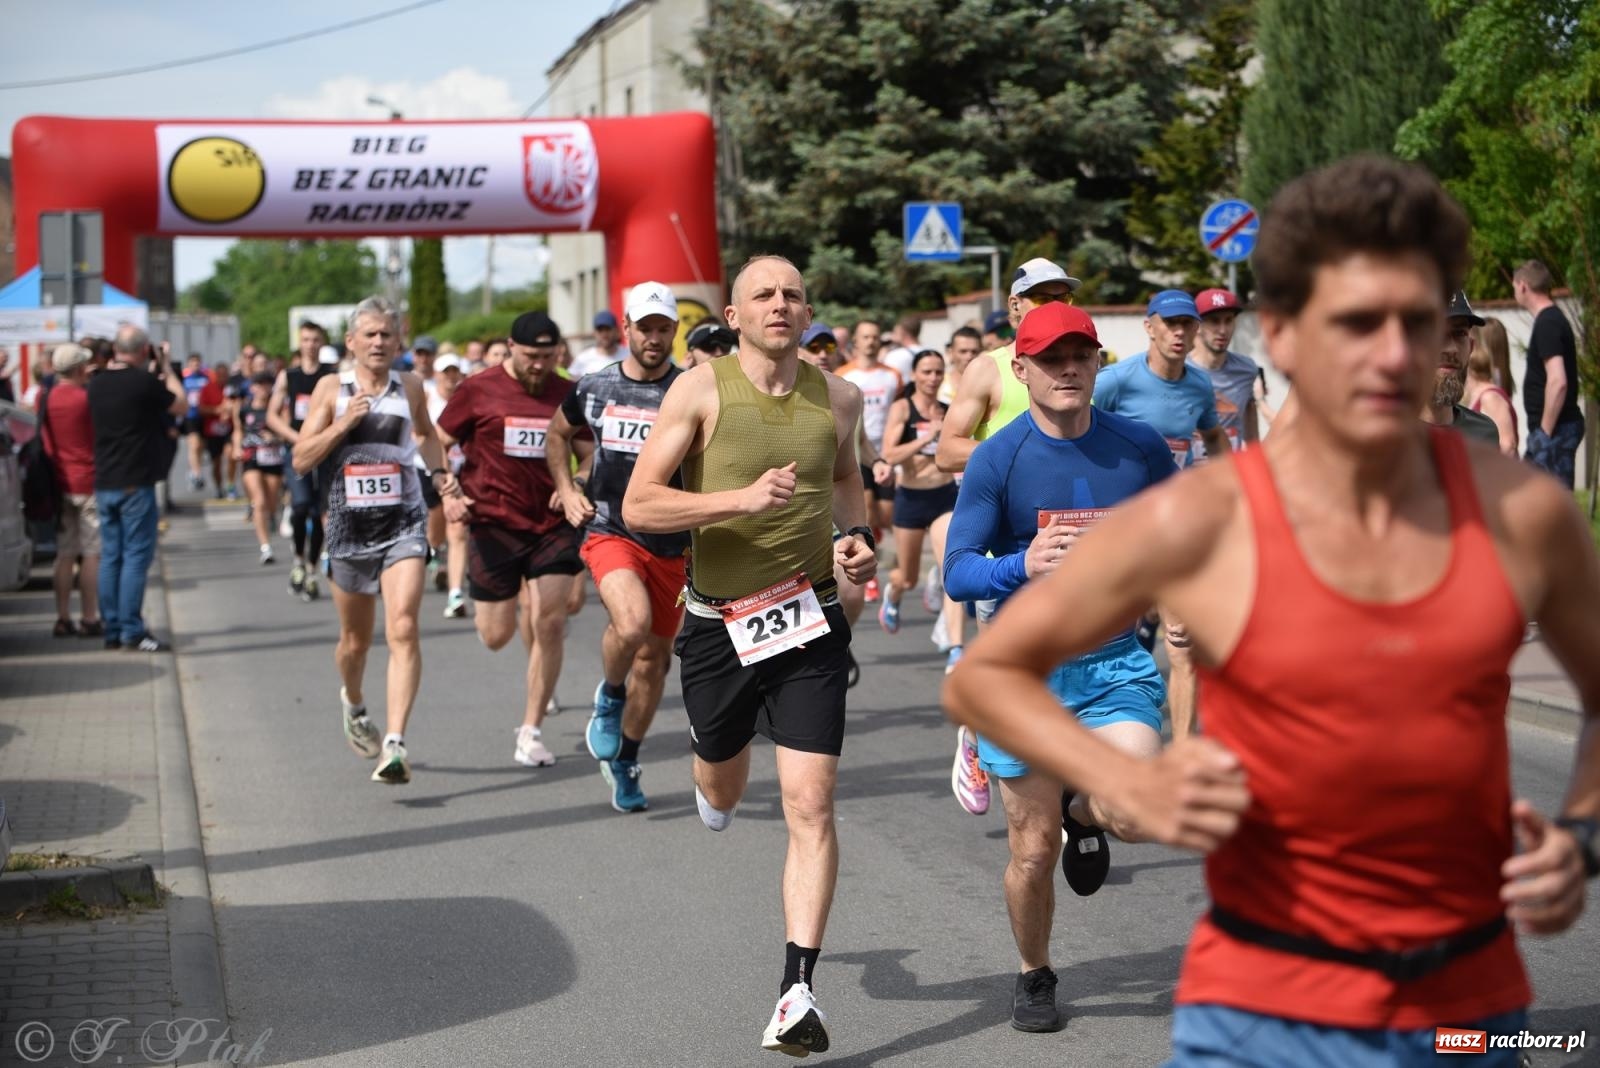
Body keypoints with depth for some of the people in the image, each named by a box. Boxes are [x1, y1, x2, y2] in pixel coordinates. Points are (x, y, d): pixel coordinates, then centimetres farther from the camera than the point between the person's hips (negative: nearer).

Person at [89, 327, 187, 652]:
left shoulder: (97, 384, 6)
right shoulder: (145, 382, -14)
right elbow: (181, 405, 1)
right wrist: (166, 370, 10)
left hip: (104, 483, 7)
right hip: (136, 484, -7)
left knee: (110, 556, 10)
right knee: (136, 556, -3)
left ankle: (112, 630, 13)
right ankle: (132, 632, -5)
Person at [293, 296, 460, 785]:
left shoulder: (410, 387, 4)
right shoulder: (332, 388, 0)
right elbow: (301, 459, -5)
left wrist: (440, 473, 12)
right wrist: (343, 423, -16)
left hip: (403, 524, 0)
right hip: (349, 527, 0)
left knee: (402, 629, -18)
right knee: (355, 639, 15)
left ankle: (395, 744, -23)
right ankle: (352, 703, 48)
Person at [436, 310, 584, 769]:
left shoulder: (568, 395, 4)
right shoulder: (478, 391, -3)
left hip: (553, 524, 1)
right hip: (494, 524, -1)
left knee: (549, 624, -10)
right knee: (496, 636, 3)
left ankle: (531, 731, 3)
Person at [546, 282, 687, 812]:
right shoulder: (594, 388, 2)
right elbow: (558, 434, 22)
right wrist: (567, 490, 8)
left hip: (672, 543, 1)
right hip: (611, 532, -1)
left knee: (653, 659, 10)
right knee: (632, 623, -29)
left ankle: (624, 763, 31)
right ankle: (609, 696, 3)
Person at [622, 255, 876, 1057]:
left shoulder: (838, 397, 3)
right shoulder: (701, 390, -8)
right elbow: (638, 506, -14)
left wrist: (856, 534, 5)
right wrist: (744, 497, -25)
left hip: (809, 622, 1)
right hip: (719, 623, -1)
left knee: (809, 804, -10)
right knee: (722, 792, 20)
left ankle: (799, 989, -6)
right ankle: (712, 776, 59)